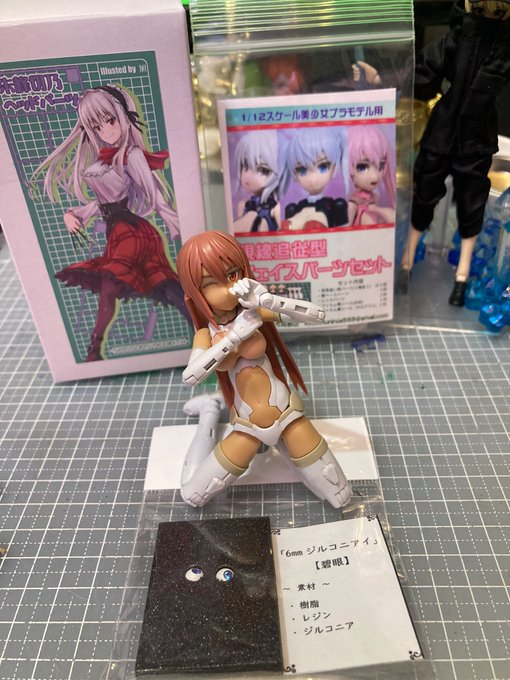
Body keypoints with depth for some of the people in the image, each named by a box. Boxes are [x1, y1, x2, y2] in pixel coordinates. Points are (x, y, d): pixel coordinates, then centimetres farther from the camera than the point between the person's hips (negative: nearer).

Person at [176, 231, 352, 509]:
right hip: (250, 426, 1)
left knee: (341, 499, 7)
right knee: (192, 495, 9)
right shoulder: (206, 334, -7)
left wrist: (269, 300, -30)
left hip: (285, 411, 0)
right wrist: (234, 336, -31)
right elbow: (189, 377, -28)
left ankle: (282, 437, 23)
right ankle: (210, 416, 27)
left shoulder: (254, 313, -9)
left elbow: (317, 314, -17)